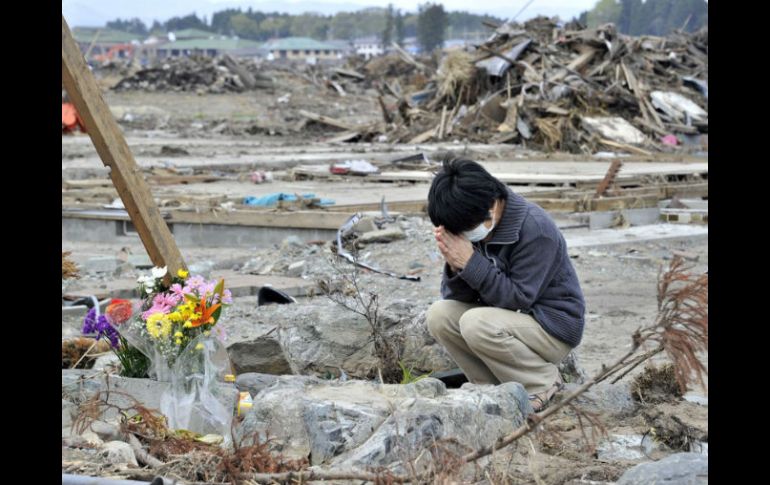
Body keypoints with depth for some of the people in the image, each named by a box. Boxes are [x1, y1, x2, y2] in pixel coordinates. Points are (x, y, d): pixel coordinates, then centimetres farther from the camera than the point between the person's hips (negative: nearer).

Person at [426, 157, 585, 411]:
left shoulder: (536, 229, -24)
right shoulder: (467, 227, -5)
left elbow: (518, 298, -26)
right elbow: (456, 297, -4)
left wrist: (470, 263, -31)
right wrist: (455, 266, -26)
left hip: (554, 326, -7)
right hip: (507, 317, 7)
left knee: (476, 323, -30)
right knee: (439, 315, -14)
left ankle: (543, 384, -8)